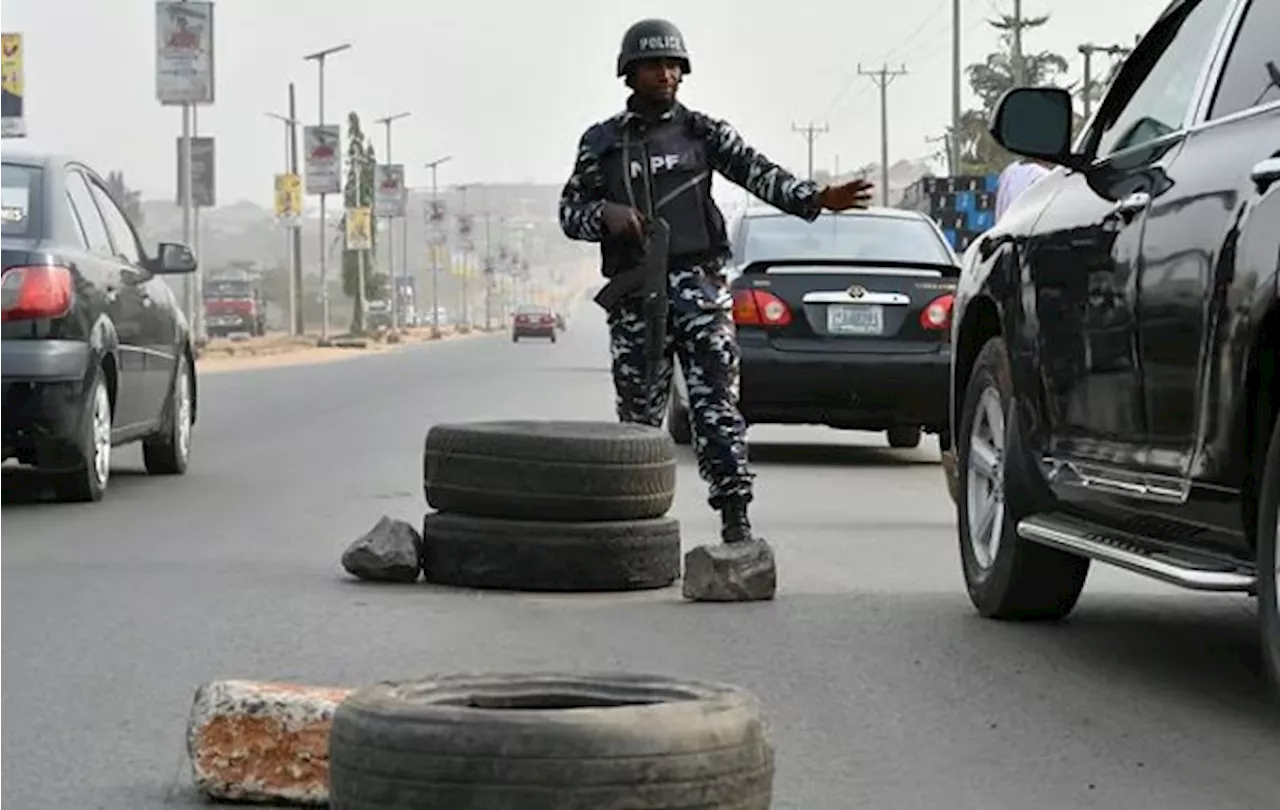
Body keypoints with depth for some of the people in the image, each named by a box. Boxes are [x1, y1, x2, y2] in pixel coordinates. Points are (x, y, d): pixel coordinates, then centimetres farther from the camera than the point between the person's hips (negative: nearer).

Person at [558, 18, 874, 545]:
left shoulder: (702, 132, 9)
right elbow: (569, 212, 12)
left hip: (698, 281, -1)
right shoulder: (600, 143, 12)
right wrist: (605, 215, -11)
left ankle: (735, 517, -13)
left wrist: (816, 199, -20)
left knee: (716, 403, -10)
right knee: (638, 411, 5)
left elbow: (757, 173, -4)